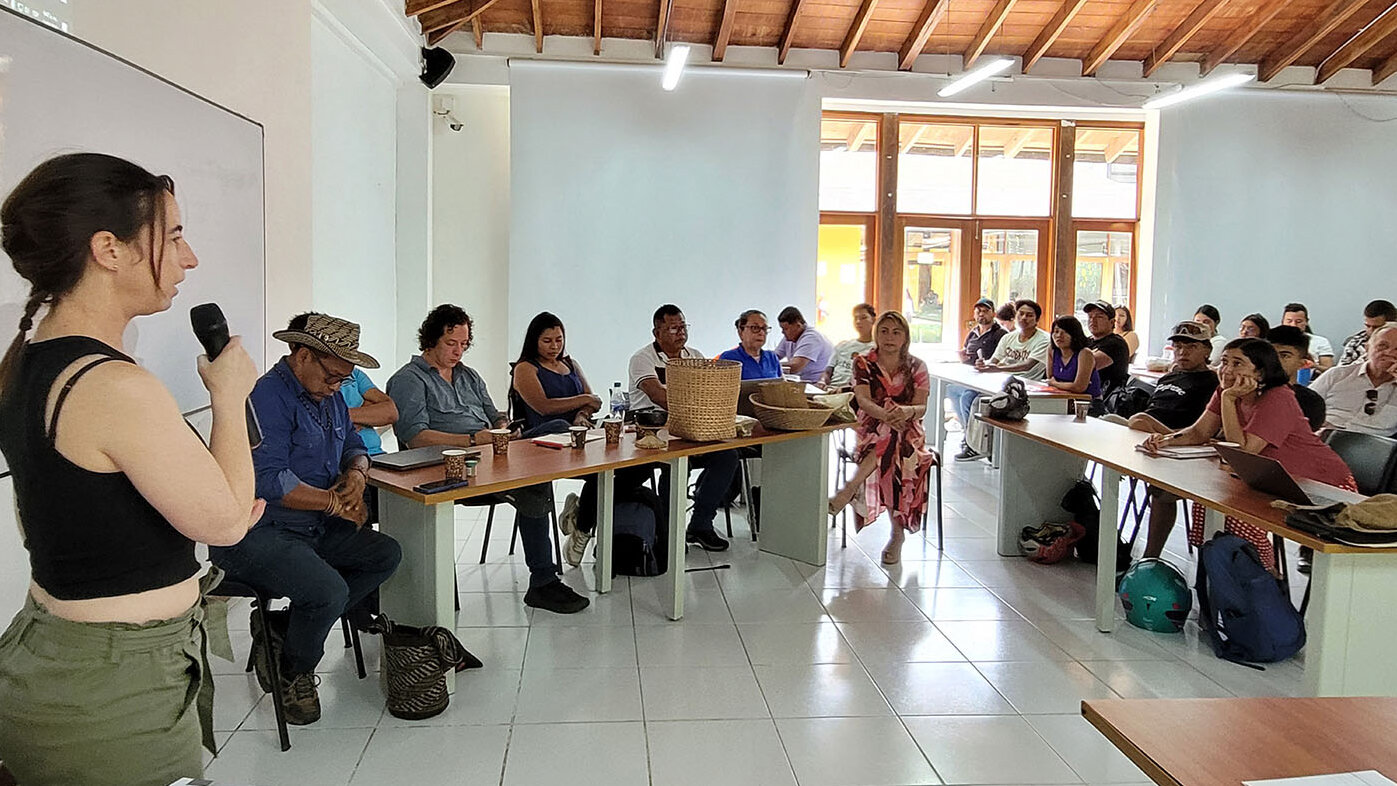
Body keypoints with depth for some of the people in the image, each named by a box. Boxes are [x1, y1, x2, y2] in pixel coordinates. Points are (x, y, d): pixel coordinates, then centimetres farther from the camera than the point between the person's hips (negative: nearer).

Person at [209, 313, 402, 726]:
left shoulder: (329, 396, 12)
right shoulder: (268, 397, -17)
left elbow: (354, 445, 23)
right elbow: (268, 480, -25)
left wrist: (356, 474, -2)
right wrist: (334, 502, -16)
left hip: (313, 529, 10)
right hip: (256, 534, -10)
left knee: (386, 554, -1)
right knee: (328, 590, -29)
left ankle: (282, 629, -1)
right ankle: (294, 675, 3)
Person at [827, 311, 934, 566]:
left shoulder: (916, 367, 9)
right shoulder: (863, 363, 6)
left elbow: (922, 407, -3)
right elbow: (863, 401, -10)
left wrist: (908, 411, -30)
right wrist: (885, 414, -33)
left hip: (908, 432, 0)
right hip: (870, 430, 0)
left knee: (891, 440, -39)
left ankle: (851, 488, -42)